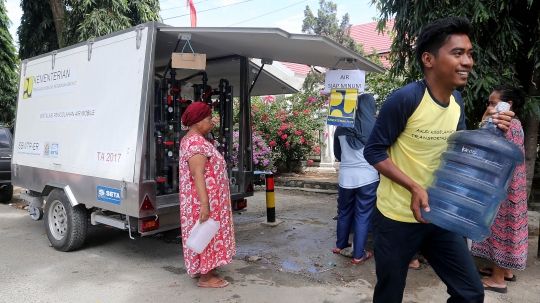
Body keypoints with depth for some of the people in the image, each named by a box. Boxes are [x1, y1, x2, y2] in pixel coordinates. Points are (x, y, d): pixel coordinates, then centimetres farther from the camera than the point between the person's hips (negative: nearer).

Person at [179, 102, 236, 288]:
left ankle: (199, 269, 32)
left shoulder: (191, 140, 13)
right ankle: (206, 277, 11)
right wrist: (204, 203, -32)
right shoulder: (197, 143, -21)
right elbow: (198, 175, -29)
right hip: (204, 199, -11)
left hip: (205, 199, 11)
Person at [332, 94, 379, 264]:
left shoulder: (342, 127, 0)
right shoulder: (375, 126, -8)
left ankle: (340, 245, 33)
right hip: (368, 177, -3)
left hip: (346, 177, 3)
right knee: (363, 216, 6)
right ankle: (358, 254, 13)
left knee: (344, 213, 18)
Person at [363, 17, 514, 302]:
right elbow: (374, 151, -17)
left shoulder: (457, 101, 2)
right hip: (397, 217, -6)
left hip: (439, 215, 6)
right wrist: (414, 187, -26)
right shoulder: (405, 99, -20)